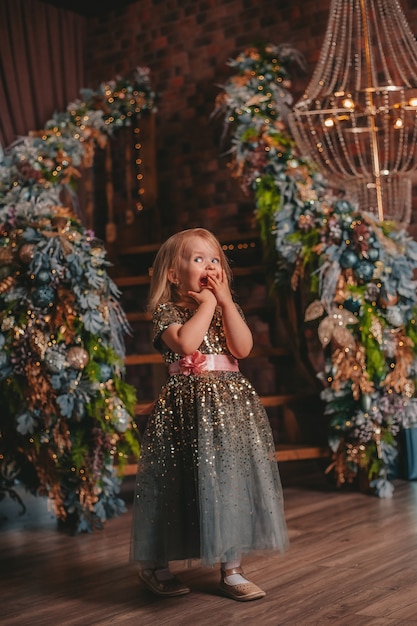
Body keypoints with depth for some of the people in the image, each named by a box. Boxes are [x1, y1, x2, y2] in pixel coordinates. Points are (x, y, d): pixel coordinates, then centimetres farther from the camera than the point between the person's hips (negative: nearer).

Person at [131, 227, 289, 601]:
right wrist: (207, 303, -13)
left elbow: (243, 348, -5)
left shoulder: (228, 309, 13)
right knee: (183, 484, 1)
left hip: (231, 404, 5)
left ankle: (231, 569, 17)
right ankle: (154, 564, 20)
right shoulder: (167, 311, -3)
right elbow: (186, 342, -24)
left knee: (234, 480, 5)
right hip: (187, 408, -5)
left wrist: (225, 301, -9)